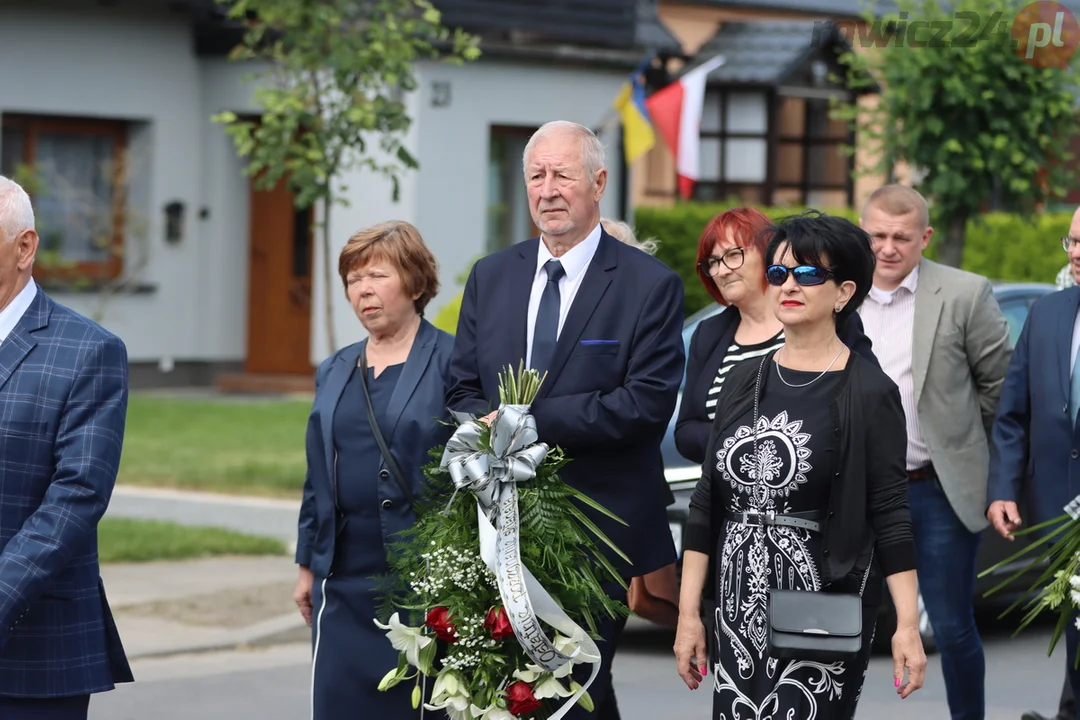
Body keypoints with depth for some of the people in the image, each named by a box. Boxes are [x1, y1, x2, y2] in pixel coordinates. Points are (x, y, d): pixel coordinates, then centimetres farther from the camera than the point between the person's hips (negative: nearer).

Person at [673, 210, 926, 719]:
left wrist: (907, 625, -12)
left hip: (824, 605, -4)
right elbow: (706, 504, 11)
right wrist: (688, 614, 6)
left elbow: (889, 514, -6)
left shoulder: (869, 393, -4)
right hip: (739, 605, 4)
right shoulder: (743, 381, 10)